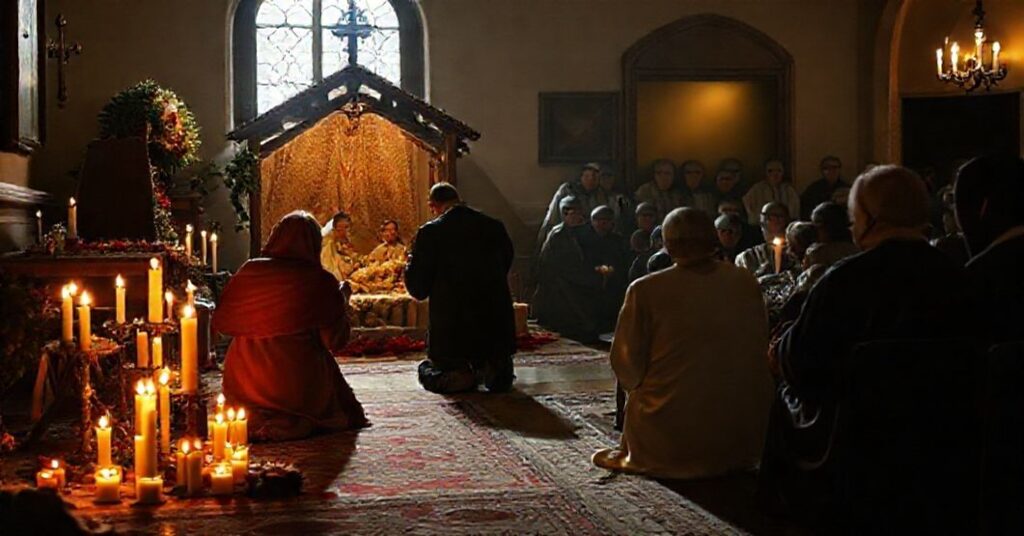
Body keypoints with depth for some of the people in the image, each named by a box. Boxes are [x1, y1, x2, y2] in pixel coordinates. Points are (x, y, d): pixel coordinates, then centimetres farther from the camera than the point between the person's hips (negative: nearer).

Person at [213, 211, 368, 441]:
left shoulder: (249, 271, -3)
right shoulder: (321, 281, -10)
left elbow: (221, 323, 4)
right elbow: (335, 341, -6)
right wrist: (343, 299, 8)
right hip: (298, 386, -5)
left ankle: (255, 420, 8)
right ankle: (292, 423, 0)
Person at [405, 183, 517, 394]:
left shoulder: (429, 232, -9)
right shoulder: (495, 227, 2)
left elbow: (418, 290, -6)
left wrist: (412, 261, 12)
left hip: (450, 330, -3)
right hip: (496, 328, 3)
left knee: (428, 370, 22)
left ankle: (454, 376, -10)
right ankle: (495, 369, -8)